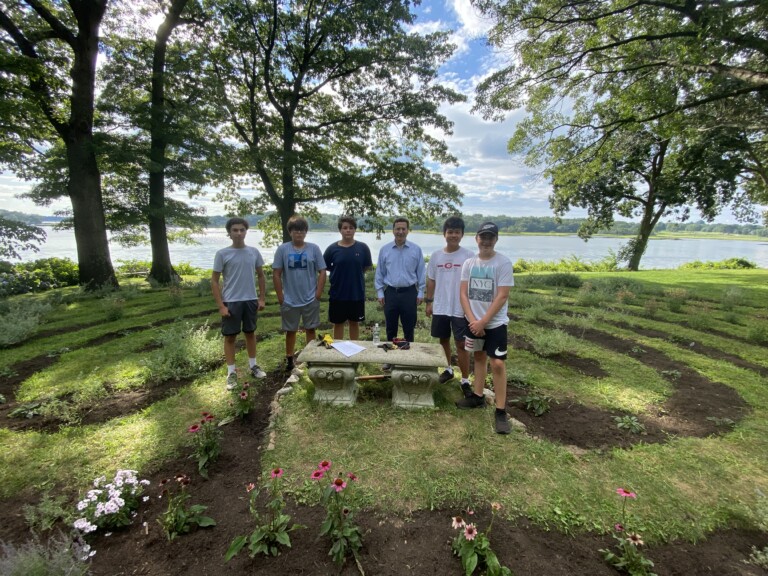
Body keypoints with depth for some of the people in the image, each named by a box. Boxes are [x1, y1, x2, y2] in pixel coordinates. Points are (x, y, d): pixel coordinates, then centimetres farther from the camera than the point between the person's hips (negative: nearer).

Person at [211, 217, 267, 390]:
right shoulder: (222, 254, -8)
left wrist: (262, 298, 4)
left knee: (250, 333, 16)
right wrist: (220, 305, -11)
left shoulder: (254, 252, 1)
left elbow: (261, 276, 10)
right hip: (231, 302, -3)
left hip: (251, 300, 3)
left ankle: (253, 366, 30)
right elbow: (214, 281, -6)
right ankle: (231, 373, 18)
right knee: (230, 337, 6)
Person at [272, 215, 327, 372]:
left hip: (310, 299, 0)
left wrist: (318, 294, -6)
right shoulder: (282, 249, -4)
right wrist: (280, 297, -4)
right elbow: (276, 274, -2)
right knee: (290, 331, 13)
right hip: (290, 300, 0)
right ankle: (289, 359, 29)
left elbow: (322, 272, -1)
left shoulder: (314, 248, -3)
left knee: (310, 330, 12)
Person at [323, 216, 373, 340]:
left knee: (354, 322, 14)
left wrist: (357, 273, 3)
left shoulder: (363, 248, -4)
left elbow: (368, 266, 8)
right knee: (338, 323, 12)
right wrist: (337, 271, 5)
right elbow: (325, 267, 7)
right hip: (337, 294, 0)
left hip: (357, 293, 0)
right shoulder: (332, 248, -5)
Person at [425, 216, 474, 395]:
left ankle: (465, 380, 11)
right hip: (440, 307, 4)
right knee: (443, 340, 17)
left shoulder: (468, 255, -7)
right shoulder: (436, 255, 3)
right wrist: (429, 301, 8)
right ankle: (448, 368, 38)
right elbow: (431, 280, 10)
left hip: (460, 309, -4)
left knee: (461, 344, 0)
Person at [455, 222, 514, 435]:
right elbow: (464, 294, 1)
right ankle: (478, 396, 33)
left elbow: (502, 297, -15)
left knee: (498, 363, -7)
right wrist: (472, 320, -10)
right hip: (473, 321, 5)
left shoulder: (504, 263, -12)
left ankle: (501, 411, 3)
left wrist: (483, 322, -15)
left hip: (495, 323, -5)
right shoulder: (469, 263, 2)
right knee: (479, 357, 17)